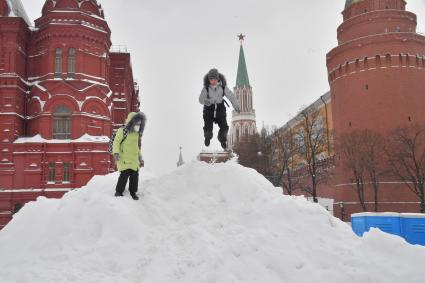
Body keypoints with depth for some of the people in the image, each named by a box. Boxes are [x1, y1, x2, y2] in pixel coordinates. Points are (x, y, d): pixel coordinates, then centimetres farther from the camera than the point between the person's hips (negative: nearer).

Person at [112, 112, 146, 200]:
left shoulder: (137, 134, 18)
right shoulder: (122, 131, -5)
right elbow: (116, 142, -8)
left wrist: (140, 158, 27)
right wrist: (116, 153, -22)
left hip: (134, 159, 7)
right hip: (124, 158, -7)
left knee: (135, 175, 4)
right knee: (125, 174, -16)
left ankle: (133, 192, 21)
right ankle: (118, 192, -2)